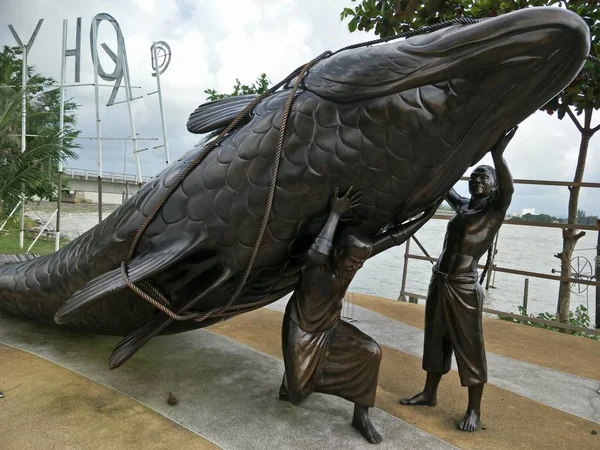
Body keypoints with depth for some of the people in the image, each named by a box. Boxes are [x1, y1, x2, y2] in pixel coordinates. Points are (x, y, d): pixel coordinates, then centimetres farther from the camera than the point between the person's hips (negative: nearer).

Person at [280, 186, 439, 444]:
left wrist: (427, 215, -11)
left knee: (370, 353, -12)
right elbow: (315, 254, -53)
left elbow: (394, 237, -13)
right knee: (299, 389, 0)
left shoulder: (356, 256, -17)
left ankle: (360, 415, 5)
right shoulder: (315, 264, -32)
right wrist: (336, 214, -44)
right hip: (302, 329, -5)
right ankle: (290, 385, 41)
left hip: (331, 327, 5)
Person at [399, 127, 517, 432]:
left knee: (470, 348, 2)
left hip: (464, 287, -7)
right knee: (435, 340, 16)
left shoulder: (495, 208, -4)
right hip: (439, 281, 7)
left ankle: (474, 410, 15)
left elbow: (508, 190, -25)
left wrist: (497, 155, -38)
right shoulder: (463, 205, 13)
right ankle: (429, 393, 31)